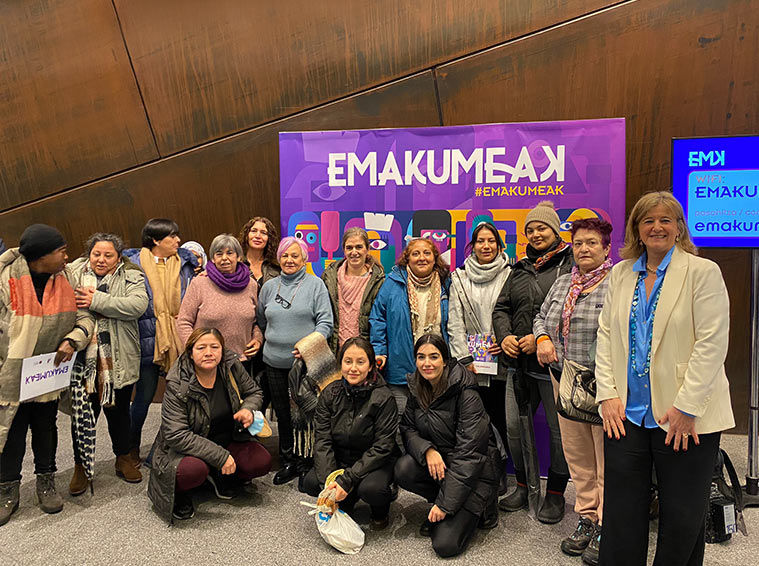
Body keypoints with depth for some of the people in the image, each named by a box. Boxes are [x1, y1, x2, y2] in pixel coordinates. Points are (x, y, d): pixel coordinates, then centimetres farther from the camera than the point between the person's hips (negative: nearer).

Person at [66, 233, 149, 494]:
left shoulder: (131, 276, 0)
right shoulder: (72, 273, 6)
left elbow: (137, 305, -17)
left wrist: (97, 301, -20)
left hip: (119, 361, 0)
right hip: (82, 359, 1)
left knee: (119, 411, 14)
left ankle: (123, 458, 32)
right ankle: (81, 465, 26)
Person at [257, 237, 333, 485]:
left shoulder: (315, 284, -2)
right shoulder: (269, 286, 11)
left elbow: (325, 321, -7)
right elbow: (261, 322, 21)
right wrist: (265, 343, 11)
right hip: (275, 362, 4)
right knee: (282, 413, 11)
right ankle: (288, 462, 25)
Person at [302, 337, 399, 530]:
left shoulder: (383, 398, -17)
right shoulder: (330, 393, -5)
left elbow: (382, 447, -19)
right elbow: (322, 441, -9)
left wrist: (346, 480, -26)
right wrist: (329, 482, -24)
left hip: (376, 462, -4)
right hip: (340, 459, 4)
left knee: (370, 488, -33)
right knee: (312, 483, -21)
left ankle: (381, 512, 5)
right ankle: (344, 502, 12)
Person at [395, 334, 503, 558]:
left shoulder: (465, 393, -21)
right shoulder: (416, 388, -2)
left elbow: (469, 452, -23)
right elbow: (407, 429, 2)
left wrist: (445, 504, -23)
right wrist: (427, 450, -22)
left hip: (475, 470, -6)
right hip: (439, 460, 6)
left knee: (445, 544, -18)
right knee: (403, 470, -26)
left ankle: (479, 506, 9)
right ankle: (437, 510, 1)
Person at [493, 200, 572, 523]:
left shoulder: (572, 265, -4)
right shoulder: (520, 269, 16)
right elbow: (501, 307, 15)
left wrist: (542, 338, -19)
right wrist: (504, 336, -3)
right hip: (519, 363, 6)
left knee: (559, 429, 6)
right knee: (514, 426, 10)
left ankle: (555, 494, 24)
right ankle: (523, 487, 29)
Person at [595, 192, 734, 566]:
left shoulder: (702, 272, -4)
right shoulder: (621, 273, 10)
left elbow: (712, 343, -11)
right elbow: (606, 334, 9)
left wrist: (686, 407, -15)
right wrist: (607, 393, 0)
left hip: (684, 417, -3)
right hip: (626, 413, 4)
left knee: (682, 520, 10)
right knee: (621, 514, 10)